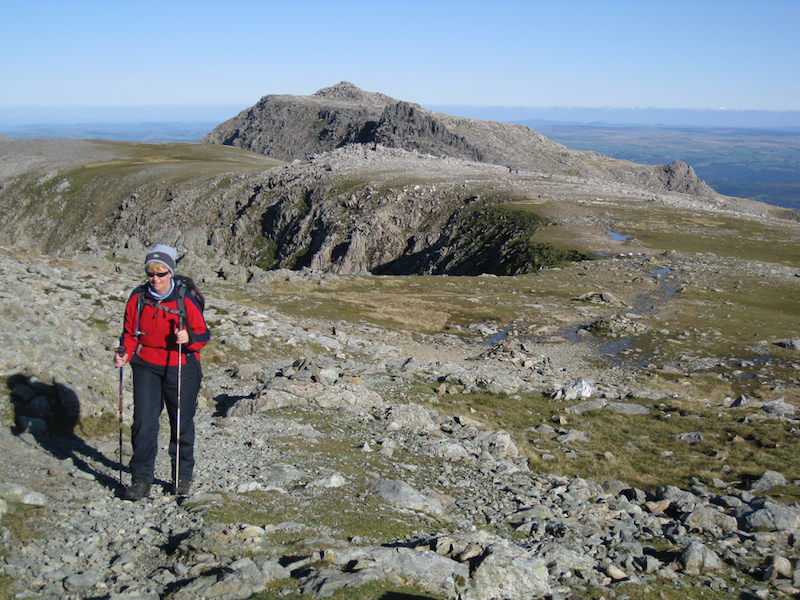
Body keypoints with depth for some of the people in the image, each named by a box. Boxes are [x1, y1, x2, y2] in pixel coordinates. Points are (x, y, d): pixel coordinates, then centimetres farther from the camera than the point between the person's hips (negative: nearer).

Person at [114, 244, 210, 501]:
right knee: (143, 422, -5)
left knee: (182, 422, 9)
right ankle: (141, 479, 7)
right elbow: (130, 333, 9)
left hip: (181, 367, -2)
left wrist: (188, 339, -28)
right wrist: (125, 353, -10)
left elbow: (203, 334, -6)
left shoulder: (185, 300, -10)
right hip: (146, 366, 2)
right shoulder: (138, 298, -1)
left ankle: (183, 475, 27)